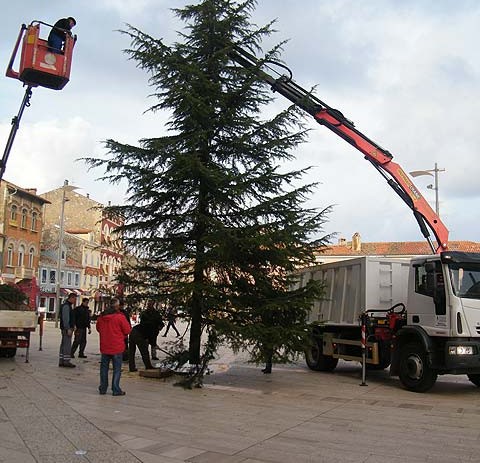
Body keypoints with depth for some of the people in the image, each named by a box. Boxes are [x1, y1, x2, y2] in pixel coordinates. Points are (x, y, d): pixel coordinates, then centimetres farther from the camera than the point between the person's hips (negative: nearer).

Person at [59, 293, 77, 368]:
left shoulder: (69, 306, 19)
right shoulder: (66, 306, -14)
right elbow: (65, 318, -20)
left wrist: (73, 326, 23)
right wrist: (68, 329, -23)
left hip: (68, 328, 11)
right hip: (67, 328, -11)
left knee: (63, 345, 11)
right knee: (67, 345, -9)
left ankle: (61, 361, 14)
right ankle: (66, 361, -8)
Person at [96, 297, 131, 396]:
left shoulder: (101, 316, 1)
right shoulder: (120, 316, -14)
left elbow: (98, 328, 14)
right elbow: (127, 330, -9)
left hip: (104, 346, 5)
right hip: (117, 347, -5)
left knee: (104, 367, 15)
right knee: (117, 369, 3)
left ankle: (103, 388, 20)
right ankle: (116, 390, 3)